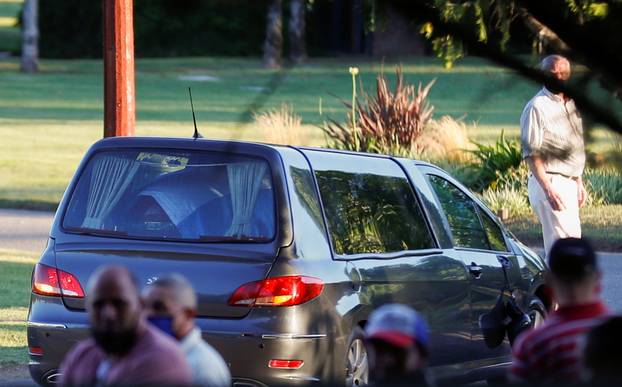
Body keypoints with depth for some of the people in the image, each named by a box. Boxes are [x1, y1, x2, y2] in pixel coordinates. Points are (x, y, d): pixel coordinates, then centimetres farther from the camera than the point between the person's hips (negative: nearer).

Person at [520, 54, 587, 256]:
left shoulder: (571, 104, 16)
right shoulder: (537, 107, -11)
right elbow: (531, 153, -17)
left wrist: (579, 182, 22)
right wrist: (547, 187, -25)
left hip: (569, 182, 9)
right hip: (549, 182, -9)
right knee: (562, 239, -13)